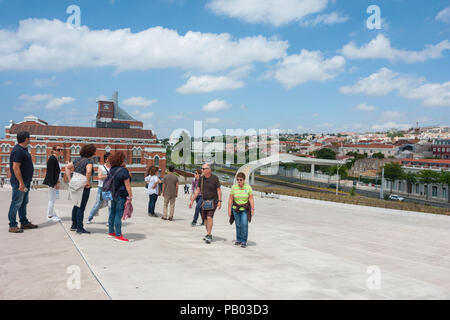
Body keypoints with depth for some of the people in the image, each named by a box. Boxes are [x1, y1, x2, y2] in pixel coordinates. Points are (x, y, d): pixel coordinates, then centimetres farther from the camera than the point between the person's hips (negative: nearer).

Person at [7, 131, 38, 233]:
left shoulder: (23, 149, 14)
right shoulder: (18, 151, -18)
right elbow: (15, 167, -23)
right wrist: (21, 183, -24)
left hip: (26, 181, 10)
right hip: (20, 182, -10)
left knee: (23, 203, 16)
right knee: (16, 203, -4)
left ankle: (24, 223, 25)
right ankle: (12, 226, 1)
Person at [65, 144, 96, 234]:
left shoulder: (78, 159, 11)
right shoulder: (89, 161, -12)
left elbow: (67, 167, 16)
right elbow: (88, 171, -31)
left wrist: (69, 179, 12)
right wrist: (88, 182, -18)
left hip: (74, 183, 8)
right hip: (83, 186, -8)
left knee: (76, 205, 21)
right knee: (81, 207, 0)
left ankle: (74, 225, 29)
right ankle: (79, 228, 6)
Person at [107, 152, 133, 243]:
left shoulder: (112, 169, 7)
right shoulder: (123, 170, -17)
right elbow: (127, 185, -17)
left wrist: (124, 167, 11)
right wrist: (130, 196, -12)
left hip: (113, 194, 8)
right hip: (121, 196, -8)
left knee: (113, 213, 16)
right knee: (119, 215, -5)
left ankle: (111, 232, 28)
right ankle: (118, 235, 0)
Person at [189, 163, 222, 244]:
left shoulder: (215, 178, -10)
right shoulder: (201, 179, 4)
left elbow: (219, 190, -8)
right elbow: (197, 190, 9)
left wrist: (220, 201, -15)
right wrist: (192, 200, 6)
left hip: (213, 201, -6)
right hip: (204, 201, 6)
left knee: (209, 217, -18)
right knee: (205, 218, 9)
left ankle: (209, 236, -14)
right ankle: (209, 234, 24)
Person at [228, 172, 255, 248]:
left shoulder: (248, 187, -9)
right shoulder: (234, 187, -7)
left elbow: (251, 199, -8)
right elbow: (230, 199, -3)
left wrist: (253, 210, -12)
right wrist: (229, 210, -4)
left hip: (245, 209, -1)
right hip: (236, 209, 1)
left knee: (244, 224, -12)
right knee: (238, 225, 6)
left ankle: (244, 242, -4)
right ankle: (238, 240, 22)